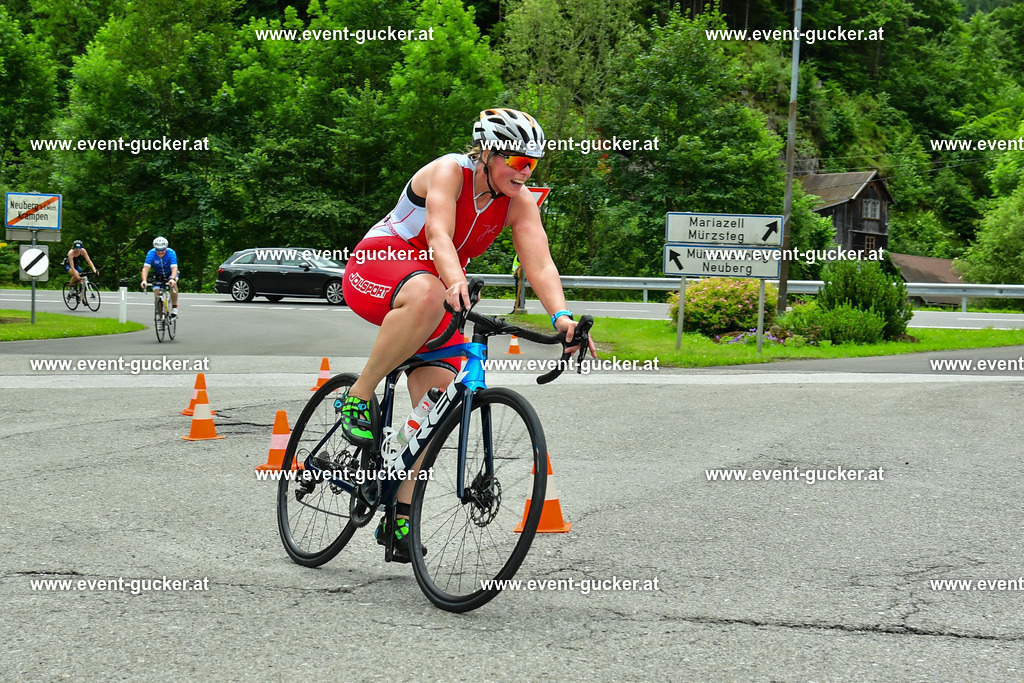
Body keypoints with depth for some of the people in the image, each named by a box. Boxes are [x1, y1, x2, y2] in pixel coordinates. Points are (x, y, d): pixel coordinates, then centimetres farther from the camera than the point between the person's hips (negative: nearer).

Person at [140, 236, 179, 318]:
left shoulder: (171, 253, -30)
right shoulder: (151, 253, -26)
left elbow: (174, 268, -40)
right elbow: (145, 268, -34)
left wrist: (172, 279, -60)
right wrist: (144, 280, -52)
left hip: (170, 273, -2)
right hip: (158, 274, 2)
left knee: (173, 283, -35)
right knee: (157, 294, -14)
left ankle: (174, 308, -25)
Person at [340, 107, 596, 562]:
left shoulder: (520, 203, -5)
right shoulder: (449, 171, -19)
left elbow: (539, 263, -17)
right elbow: (439, 236, -35)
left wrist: (561, 316, -36)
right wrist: (456, 283, -56)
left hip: (434, 285, 6)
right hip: (377, 267, -6)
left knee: (438, 393, -12)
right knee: (428, 295, -41)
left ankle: (400, 515, -5)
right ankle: (358, 397, -26)